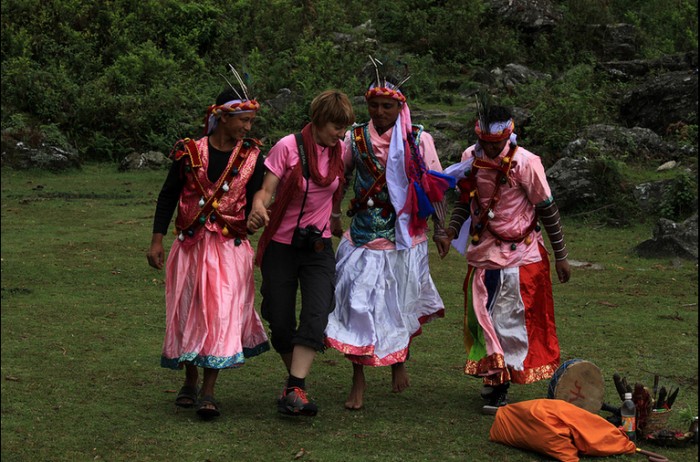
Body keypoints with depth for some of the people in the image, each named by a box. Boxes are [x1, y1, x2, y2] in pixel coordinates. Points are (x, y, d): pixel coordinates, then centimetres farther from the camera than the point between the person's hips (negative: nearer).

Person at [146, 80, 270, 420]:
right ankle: (190, 382, 27)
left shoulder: (251, 157, 1)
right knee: (187, 312, 9)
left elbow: (256, 203, 4)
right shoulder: (190, 152, -1)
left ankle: (208, 392, -4)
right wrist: (157, 240, 0)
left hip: (230, 248, -1)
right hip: (190, 246, 1)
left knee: (221, 314, -8)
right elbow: (168, 196, 4)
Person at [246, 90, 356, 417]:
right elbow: (266, 190, -14)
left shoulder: (340, 150, 2)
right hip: (281, 246, -2)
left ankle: (295, 390, -19)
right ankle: (296, 377, 24)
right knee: (280, 324, 1)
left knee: (316, 317, -16)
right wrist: (257, 209, -33)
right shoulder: (288, 147, -10)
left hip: (318, 247, 2)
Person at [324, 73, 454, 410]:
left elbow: (435, 185, 1)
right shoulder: (356, 138, 1)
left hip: (405, 237, -1)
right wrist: (334, 215, 15)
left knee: (401, 304, 12)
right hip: (363, 237, 1)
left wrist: (441, 229, -1)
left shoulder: (419, 139, -4)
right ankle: (358, 379, 5)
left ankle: (399, 363, 38)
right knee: (357, 303, -5)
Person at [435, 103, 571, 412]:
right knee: (482, 315, 9)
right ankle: (492, 375, 25)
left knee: (510, 319, -2)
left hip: (519, 255, -5)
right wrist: (451, 232, 0)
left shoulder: (525, 163, -15)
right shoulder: (470, 158, -1)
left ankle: (500, 385, 8)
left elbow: (547, 210, -8)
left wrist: (560, 256, -5)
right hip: (483, 253, 5)